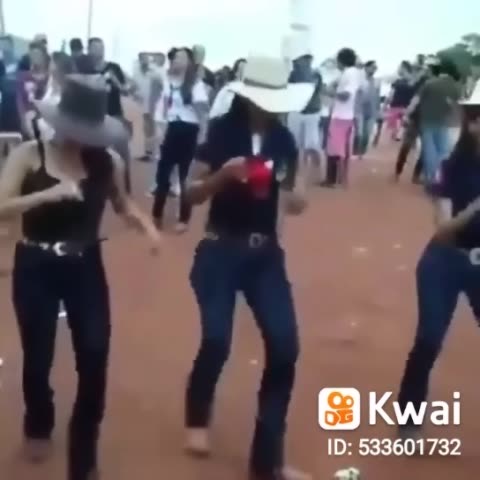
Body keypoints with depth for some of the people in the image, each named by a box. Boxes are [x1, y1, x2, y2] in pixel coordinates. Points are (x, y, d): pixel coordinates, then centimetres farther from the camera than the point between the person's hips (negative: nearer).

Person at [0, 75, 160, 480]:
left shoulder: (108, 161, -4)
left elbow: (123, 205, 12)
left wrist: (146, 224, -8)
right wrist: (49, 194, -30)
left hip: (86, 267, 1)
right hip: (35, 269, -1)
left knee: (95, 358, -4)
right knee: (38, 358, 10)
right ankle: (39, 428, 44)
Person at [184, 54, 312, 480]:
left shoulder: (283, 140, 5)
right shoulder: (222, 131, -6)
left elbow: (297, 205, 6)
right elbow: (192, 193, -7)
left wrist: (291, 186, -15)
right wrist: (223, 175, -24)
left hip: (266, 253, 4)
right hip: (220, 251, -4)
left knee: (284, 346, -5)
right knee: (217, 341, -12)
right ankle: (197, 420, 24)